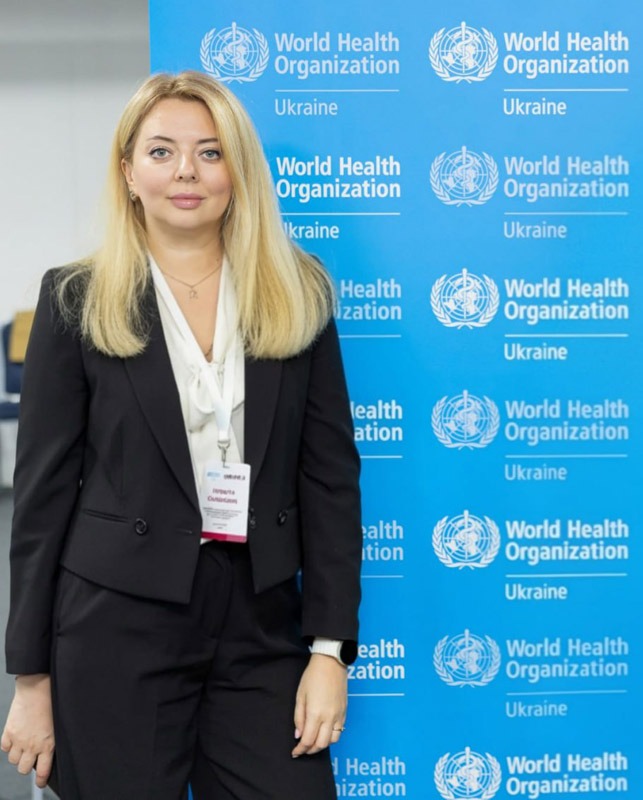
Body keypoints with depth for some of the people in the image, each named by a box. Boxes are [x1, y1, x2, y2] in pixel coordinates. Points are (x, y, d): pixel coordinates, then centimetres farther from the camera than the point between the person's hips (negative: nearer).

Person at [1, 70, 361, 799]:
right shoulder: (78, 301, 0)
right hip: (115, 628, -1)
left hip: (262, 625, 2)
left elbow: (330, 473, 3)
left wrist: (330, 645, -3)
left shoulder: (298, 296, 5)